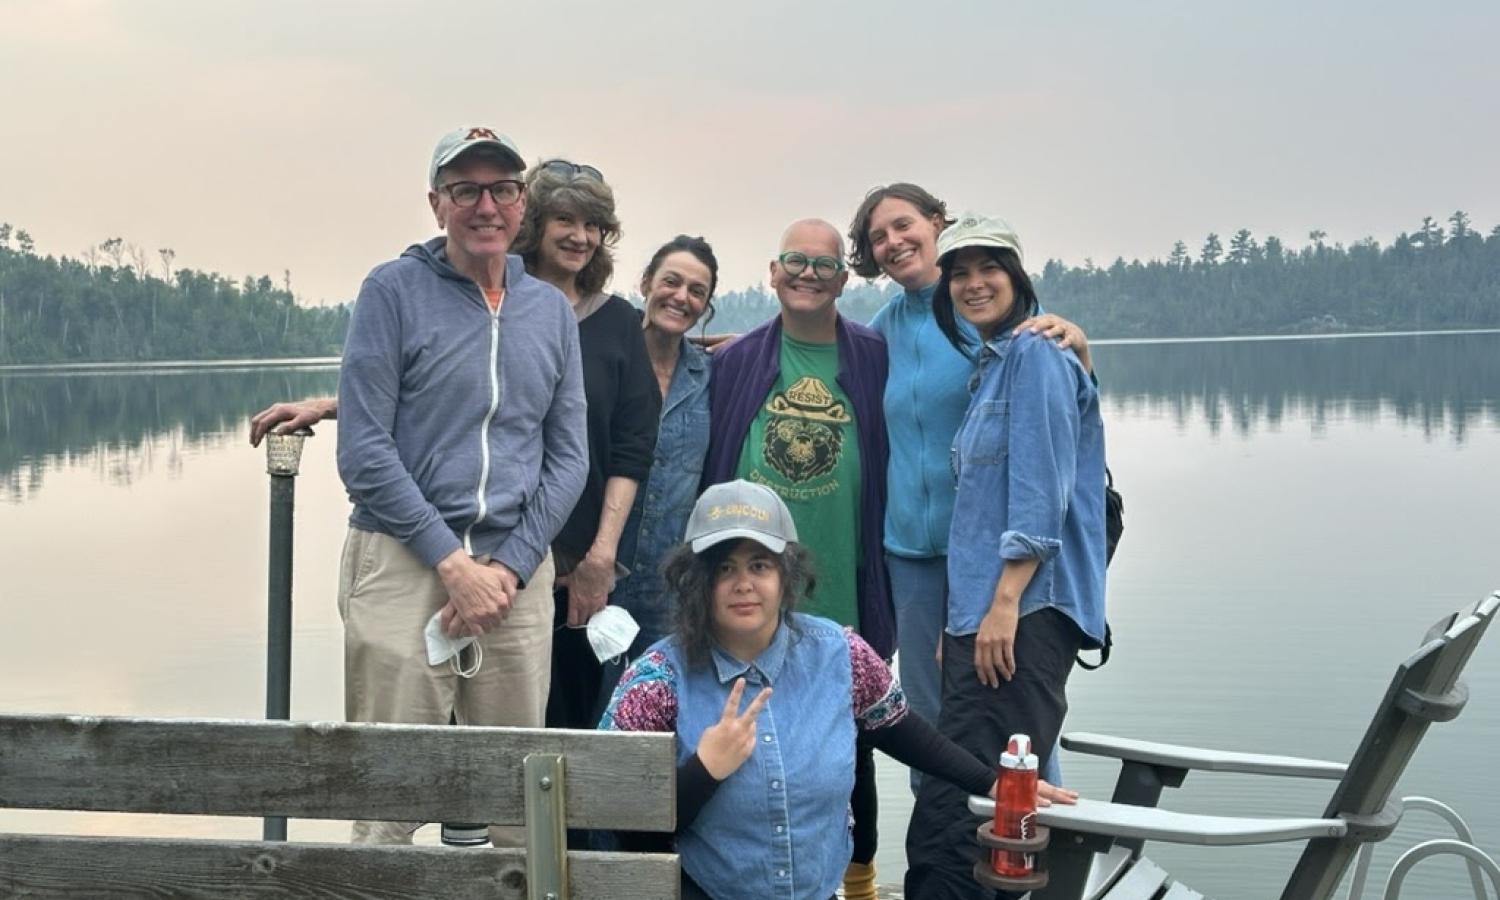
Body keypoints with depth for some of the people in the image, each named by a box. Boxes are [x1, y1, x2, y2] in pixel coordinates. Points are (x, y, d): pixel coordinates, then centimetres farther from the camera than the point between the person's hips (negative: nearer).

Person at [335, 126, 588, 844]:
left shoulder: (552, 310, 12)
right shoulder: (393, 290, 0)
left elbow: (568, 457, 10)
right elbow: (365, 451, -7)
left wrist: (510, 566, -4)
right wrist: (453, 562, -11)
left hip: (517, 569, 4)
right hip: (403, 562, -4)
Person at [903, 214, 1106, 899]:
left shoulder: (1035, 355, -6)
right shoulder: (989, 365, 21)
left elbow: (1042, 491, -15)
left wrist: (1005, 602, -19)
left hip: (1025, 612, -9)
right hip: (980, 611, 10)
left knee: (952, 813, -12)